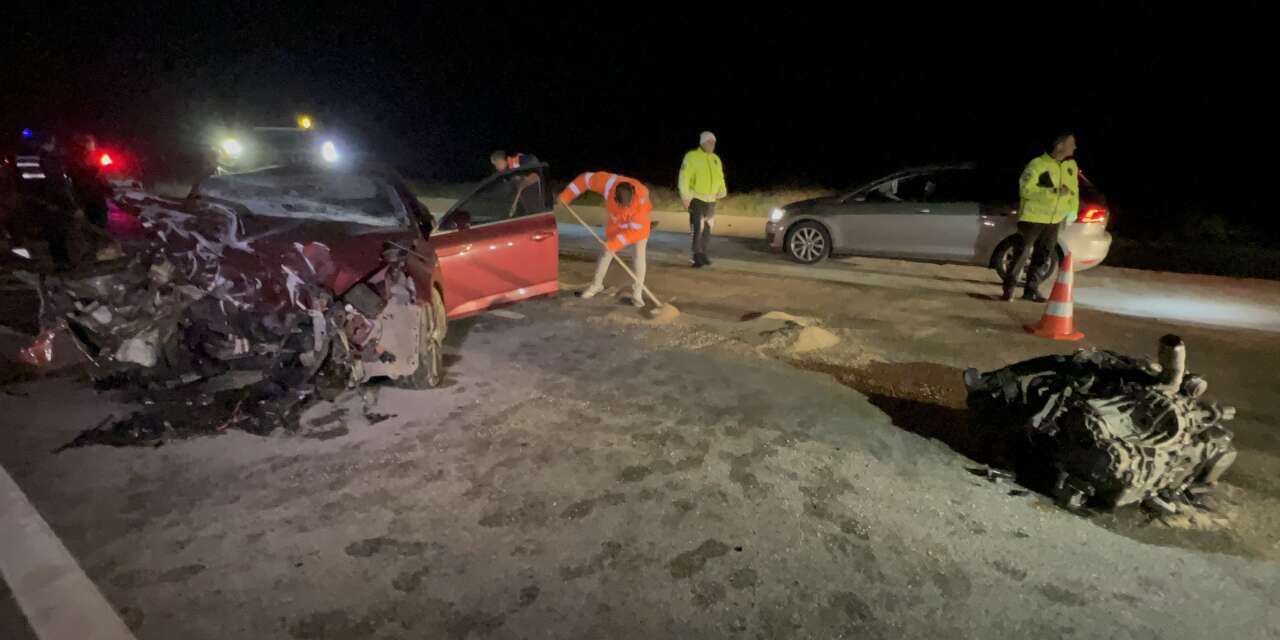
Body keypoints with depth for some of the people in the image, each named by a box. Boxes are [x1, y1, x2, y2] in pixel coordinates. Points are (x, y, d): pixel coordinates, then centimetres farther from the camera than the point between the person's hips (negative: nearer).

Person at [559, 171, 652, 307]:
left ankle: (637, 292, -5)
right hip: (617, 222, 3)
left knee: (639, 254, -13)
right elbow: (585, 179, -20)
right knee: (606, 252, 8)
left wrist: (614, 244, -36)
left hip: (638, 224, -3)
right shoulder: (608, 182, -37)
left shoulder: (642, 199, -42)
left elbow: (634, 230, -35)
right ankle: (597, 284, 26)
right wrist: (566, 196, -17)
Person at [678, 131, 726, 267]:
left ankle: (702, 254, 22)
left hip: (711, 200, 7)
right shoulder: (692, 156, -9)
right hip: (696, 199, -7)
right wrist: (685, 197, -17)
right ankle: (697, 256, -6)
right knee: (697, 229, -12)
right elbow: (684, 178, -12)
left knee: (707, 229, 11)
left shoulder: (716, 159, 12)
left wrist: (722, 191, 1)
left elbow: (720, 177, 19)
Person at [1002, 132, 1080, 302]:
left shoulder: (1071, 165, 6)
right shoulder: (1038, 164, -15)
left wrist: (1072, 210, 7)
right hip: (1032, 217, -6)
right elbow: (1025, 189, -20)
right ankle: (1009, 288, 3)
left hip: (1054, 220, 6)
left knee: (1042, 256, 10)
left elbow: (1074, 189, 16)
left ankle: (1032, 289, 18)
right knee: (1022, 254, -5)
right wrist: (1053, 192, -23)